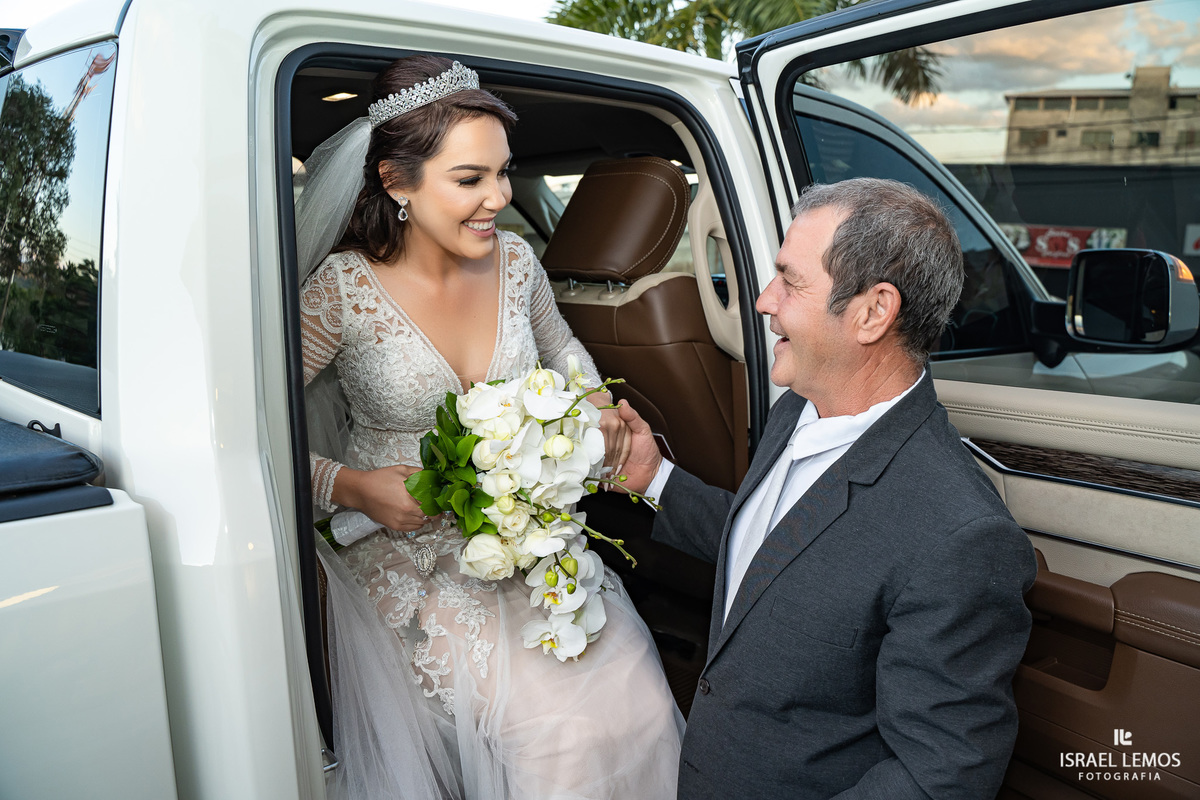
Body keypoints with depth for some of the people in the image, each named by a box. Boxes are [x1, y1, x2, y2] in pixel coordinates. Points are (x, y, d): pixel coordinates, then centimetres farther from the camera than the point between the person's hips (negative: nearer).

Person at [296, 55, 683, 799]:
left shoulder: (514, 258, -3)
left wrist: (596, 404, -1)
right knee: (553, 727, -17)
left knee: (629, 702, -10)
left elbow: (561, 348, 17)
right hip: (409, 548, -4)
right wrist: (347, 486, -22)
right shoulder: (346, 289, -17)